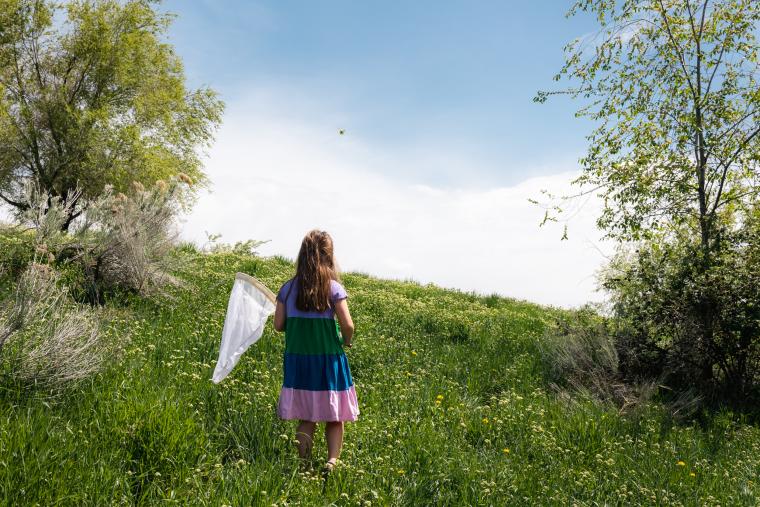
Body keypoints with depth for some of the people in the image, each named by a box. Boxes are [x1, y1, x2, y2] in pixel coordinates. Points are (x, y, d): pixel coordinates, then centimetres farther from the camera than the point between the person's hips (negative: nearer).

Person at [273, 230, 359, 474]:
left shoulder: (288, 288, 0)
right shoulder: (334, 288, -10)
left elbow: (279, 325, 2)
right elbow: (347, 325, -14)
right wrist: (346, 342, 6)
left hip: (298, 359, 3)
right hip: (329, 359, -3)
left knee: (306, 419, 13)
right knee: (334, 417, 11)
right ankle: (332, 461, 0)